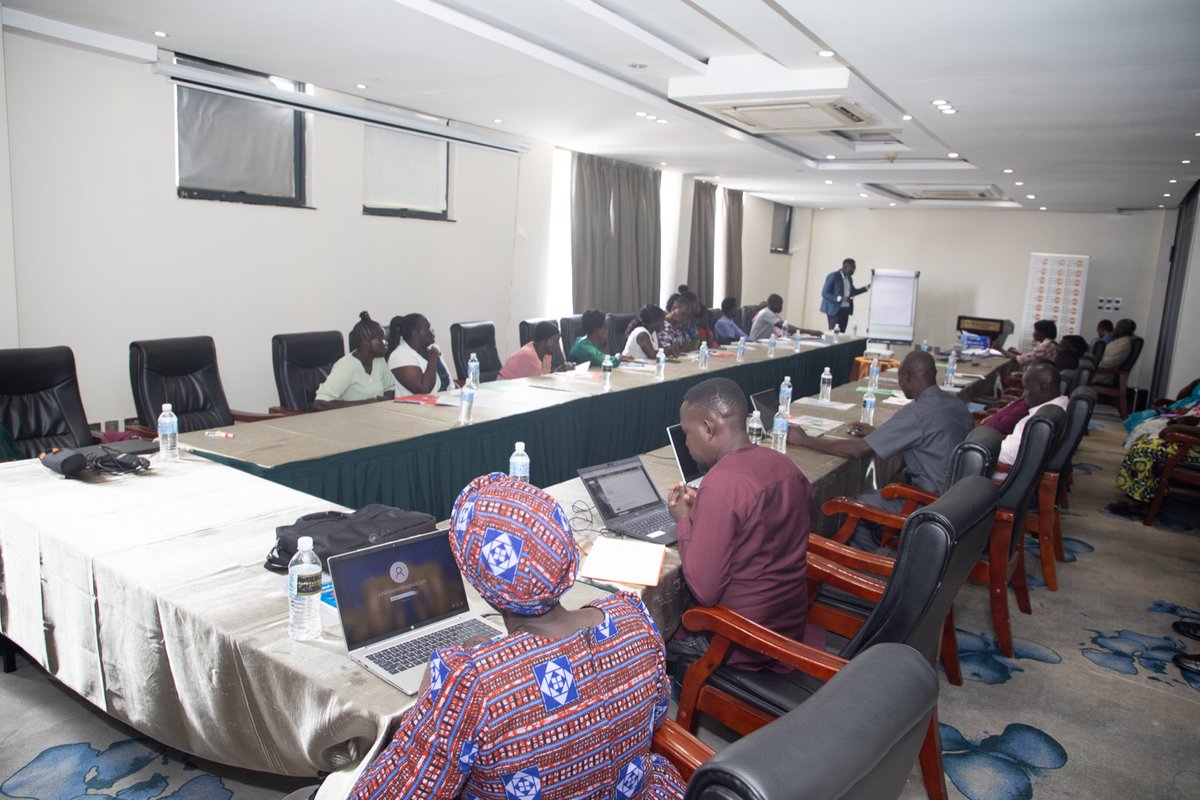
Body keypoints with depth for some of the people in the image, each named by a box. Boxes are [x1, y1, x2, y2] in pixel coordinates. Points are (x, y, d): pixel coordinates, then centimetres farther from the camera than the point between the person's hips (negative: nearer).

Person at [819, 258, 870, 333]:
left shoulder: (849, 278, 12)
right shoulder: (833, 276, -12)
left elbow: (852, 292, 25)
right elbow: (824, 293, -15)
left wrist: (867, 287, 14)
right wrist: (840, 298, -25)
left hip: (846, 310, 7)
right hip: (835, 310, -7)